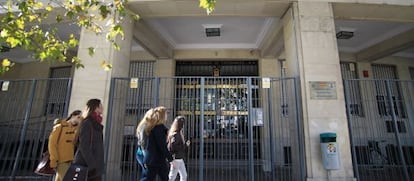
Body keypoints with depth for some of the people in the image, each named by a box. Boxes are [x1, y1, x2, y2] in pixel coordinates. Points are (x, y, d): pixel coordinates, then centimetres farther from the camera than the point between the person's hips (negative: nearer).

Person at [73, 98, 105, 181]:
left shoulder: (97, 125, 15)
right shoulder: (87, 123, -8)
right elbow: (84, 146, -16)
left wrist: (99, 165, 10)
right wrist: (91, 165, -20)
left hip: (96, 167, 7)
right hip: (86, 165, -7)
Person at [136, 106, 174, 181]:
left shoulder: (144, 126, 12)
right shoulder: (159, 127, -14)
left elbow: (140, 144, 14)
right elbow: (162, 145, -17)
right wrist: (170, 159, -12)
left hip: (146, 158, 7)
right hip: (157, 159, -7)